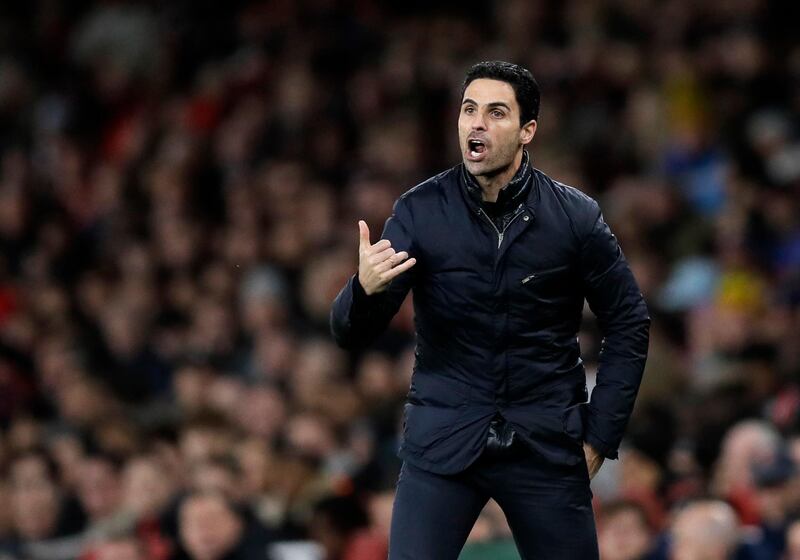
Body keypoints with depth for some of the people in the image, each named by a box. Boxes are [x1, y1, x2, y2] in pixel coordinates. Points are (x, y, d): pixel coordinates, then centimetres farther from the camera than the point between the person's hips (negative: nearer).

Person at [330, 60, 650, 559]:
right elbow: (352, 334, -7)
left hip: (545, 444, 1)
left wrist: (599, 437, 2)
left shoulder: (575, 216, -4)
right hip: (443, 441, 0)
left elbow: (628, 323, 7)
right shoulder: (420, 212, -5)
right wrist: (366, 289, -30)